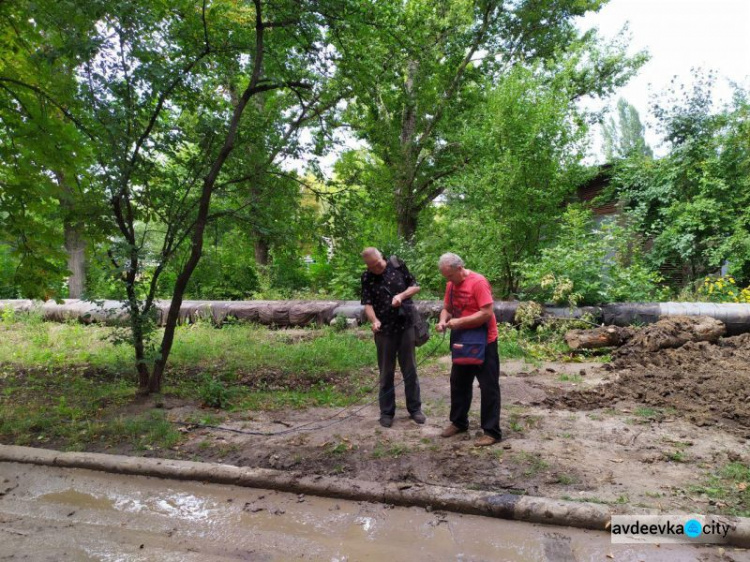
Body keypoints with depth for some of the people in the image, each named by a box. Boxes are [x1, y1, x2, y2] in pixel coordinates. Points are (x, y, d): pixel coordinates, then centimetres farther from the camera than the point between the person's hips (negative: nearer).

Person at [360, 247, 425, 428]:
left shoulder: (398, 266, -3)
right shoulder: (367, 278, -4)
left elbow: (416, 286, 3)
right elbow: (368, 304, -11)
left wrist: (401, 295, -15)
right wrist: (374, 321, -30)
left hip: (406, 326, 0)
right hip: (384, 330, 0)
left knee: (410, 369, 10)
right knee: (386, 372, 8)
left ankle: (414, 408, 23)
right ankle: (387, 412, 20)